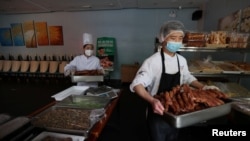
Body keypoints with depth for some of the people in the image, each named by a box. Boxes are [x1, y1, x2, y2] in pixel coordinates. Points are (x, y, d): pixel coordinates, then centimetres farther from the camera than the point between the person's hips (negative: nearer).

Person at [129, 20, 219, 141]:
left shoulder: (182, 60, -2)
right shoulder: (153, 61, -23)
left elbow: (187, 78, 14)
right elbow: (136, 84, -30)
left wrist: (203, 87, -1)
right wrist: (152, 101, -45)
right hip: (158, 113, -5)